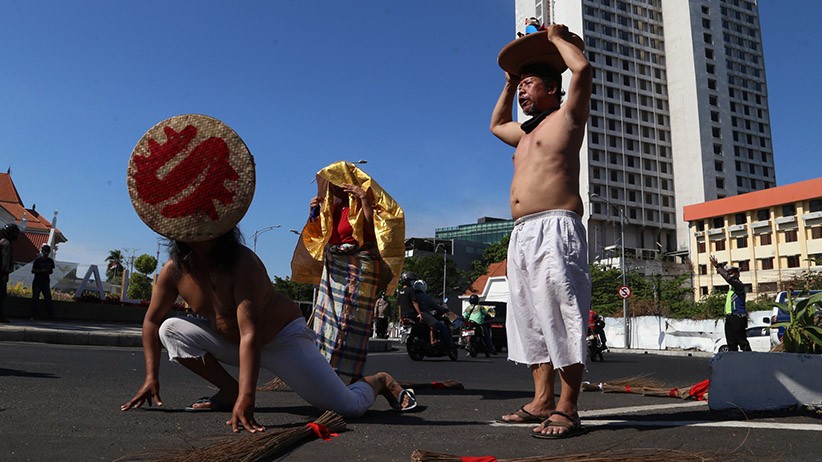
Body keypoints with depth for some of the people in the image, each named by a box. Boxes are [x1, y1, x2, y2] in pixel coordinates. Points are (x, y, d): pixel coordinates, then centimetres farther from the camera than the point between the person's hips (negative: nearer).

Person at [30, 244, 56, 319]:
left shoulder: (50, 261, 8)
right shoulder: (37, 260, -4)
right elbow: (33, 270, -5)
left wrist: (49, 271, -8)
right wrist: (41, 270, -19)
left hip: (46, 282, 3)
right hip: (37, 282, -3)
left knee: (48, 299, 0)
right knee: (35, 299, -1)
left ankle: (51, 315, 2)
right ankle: (33, 315, 2)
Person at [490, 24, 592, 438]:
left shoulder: (566, 118, 6)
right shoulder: (527, 133, 28)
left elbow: (582, 68, -8)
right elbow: (496, 125, 48)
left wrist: (556, 37, 10)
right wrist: (508, 82, 40)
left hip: (555, 229, -9)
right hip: (522, 234, 9)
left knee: (561, 319, -11)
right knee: (532, 321, 7)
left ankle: (566, 410, -10)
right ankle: (541, 402, 11)